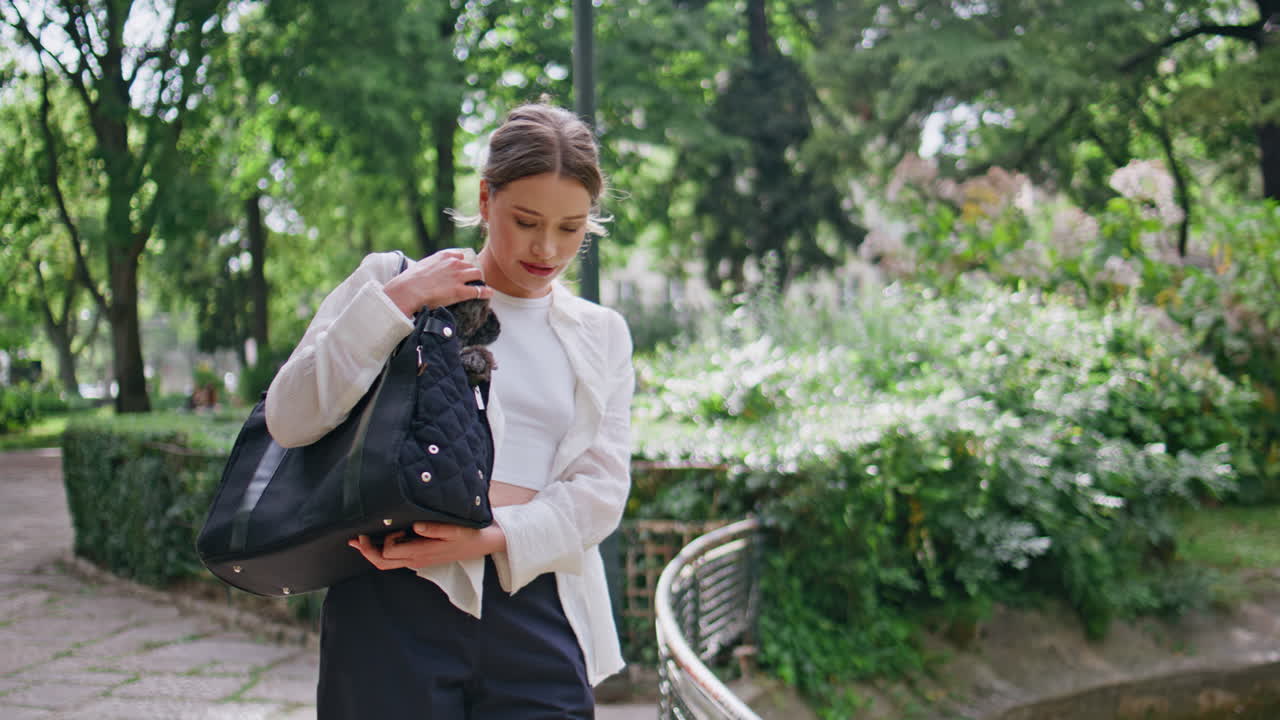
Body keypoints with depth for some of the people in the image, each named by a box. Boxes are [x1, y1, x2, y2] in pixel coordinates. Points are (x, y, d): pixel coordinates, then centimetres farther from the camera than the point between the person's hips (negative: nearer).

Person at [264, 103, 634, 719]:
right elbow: (290, 419, -2)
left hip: (537, 612, 2)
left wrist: (490, 539, -13)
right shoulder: (391, 282, 9)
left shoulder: (601, 336, 17)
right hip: (396, 604, -2)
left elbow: (601, 489, 5)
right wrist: (397, 300, -9)